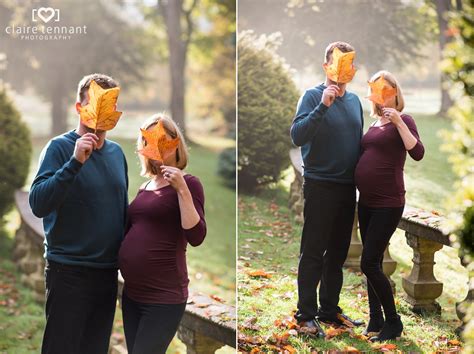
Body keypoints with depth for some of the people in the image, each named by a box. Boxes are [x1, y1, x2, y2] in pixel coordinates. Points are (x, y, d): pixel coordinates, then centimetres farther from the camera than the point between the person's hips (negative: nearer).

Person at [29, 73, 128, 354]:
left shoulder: (117, 152, 9)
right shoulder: (60, 147, -10)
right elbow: (38, 204, -22)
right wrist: (75, 162, -30)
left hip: (108, 272, 6)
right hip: (69, 274, -6)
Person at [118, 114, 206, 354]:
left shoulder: (187, 184, -6)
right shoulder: (145, 188, 13)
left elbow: (196, 237, -18)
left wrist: (182, 189, -22)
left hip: (164, 296, -7)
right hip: (132, 294, 7)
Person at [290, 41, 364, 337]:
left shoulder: (354, 100, 10)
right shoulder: (313, 96, -9)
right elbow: (297, 136, -21)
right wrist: (323, 105, -29)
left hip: (348, 188, 6)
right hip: (320, 186, -6)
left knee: (338, 252, 13)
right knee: (313, 252, -1)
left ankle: (330, 308, 23)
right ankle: (306, 313, 6)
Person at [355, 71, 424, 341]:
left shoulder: (403, 121, -6)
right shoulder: (375, 123, 13)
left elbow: (418, 153, -22)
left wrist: (398, 121, -25)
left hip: (388, 203, -7)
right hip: (366, 202, 7)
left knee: (370, 263, -9)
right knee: (373, 263, 12)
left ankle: (393, 321, 4)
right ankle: (376, 319, 22)